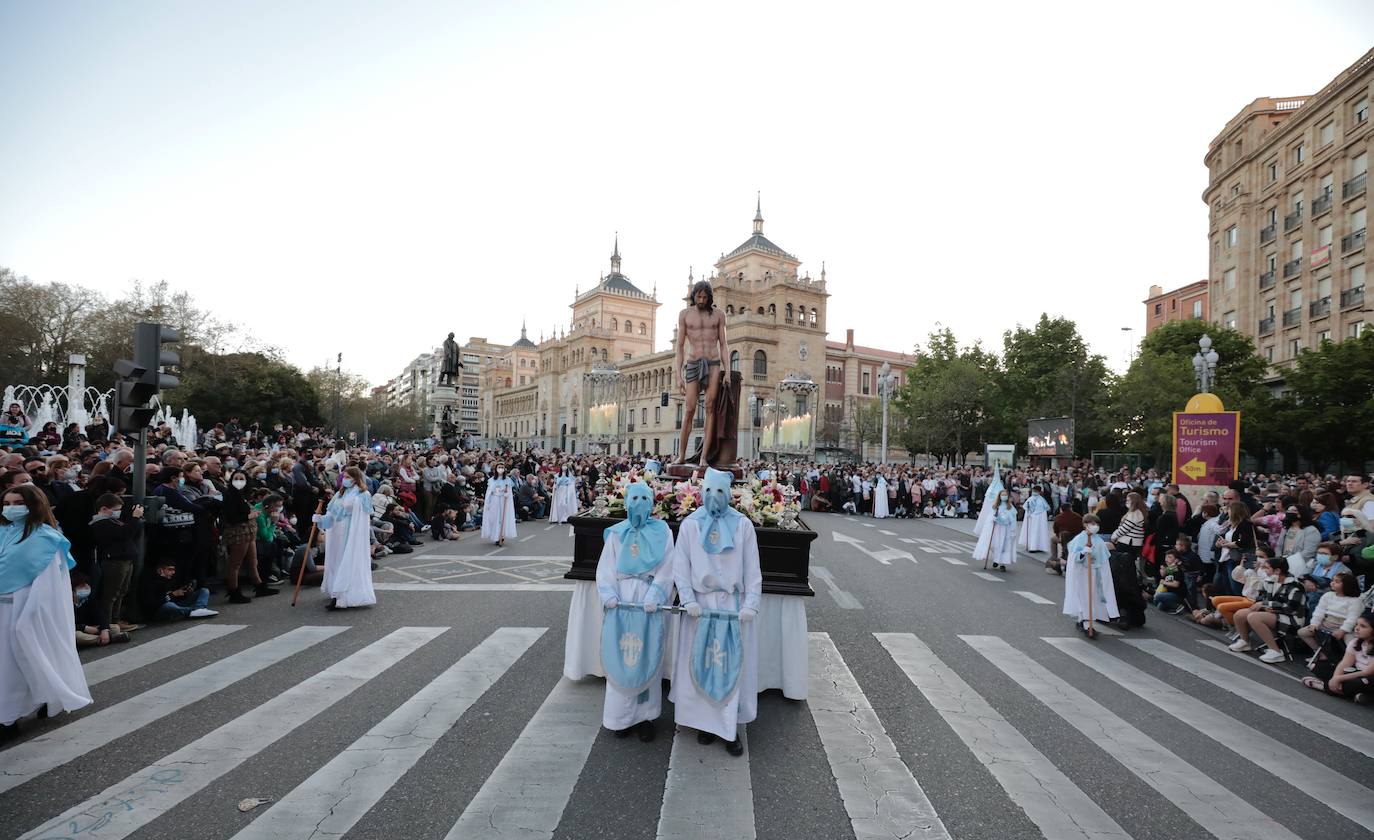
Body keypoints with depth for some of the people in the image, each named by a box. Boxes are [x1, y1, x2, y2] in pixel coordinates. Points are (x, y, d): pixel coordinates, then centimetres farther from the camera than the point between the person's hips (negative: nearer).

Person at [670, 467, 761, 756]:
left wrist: (751, 605, -9)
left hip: (733, 604, 0)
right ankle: (705, 721, 20)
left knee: (733, 663, 3)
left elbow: (752, 569, -1)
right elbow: (681, 566, 0)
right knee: (701, 662, 6)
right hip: (700, 604, 1)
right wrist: (689, 600, -11)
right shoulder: (690, 524, 0)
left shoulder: (742, 524, 0)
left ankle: (731, 727, 12)